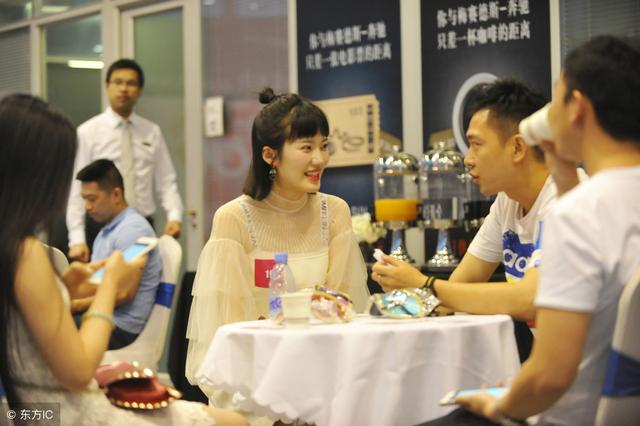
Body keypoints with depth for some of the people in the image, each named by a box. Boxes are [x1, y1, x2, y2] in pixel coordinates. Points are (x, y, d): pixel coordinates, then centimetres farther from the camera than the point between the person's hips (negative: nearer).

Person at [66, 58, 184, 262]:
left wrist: (174, 216, -11)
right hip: (101, 228, -2)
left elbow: (166, 181, 8)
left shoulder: (152, 132, 9)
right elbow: (76, 188, -3)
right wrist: (77, 239, -11)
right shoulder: (88, 132, 1)